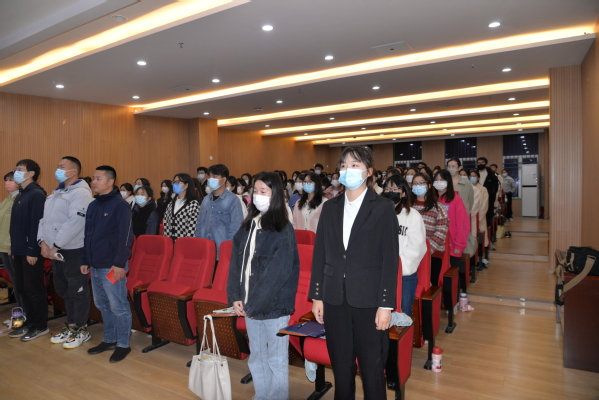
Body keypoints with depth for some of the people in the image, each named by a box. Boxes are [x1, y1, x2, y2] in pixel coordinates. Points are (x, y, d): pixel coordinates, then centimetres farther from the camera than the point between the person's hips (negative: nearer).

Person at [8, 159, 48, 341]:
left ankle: (41, 326, 12)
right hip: (19, 250, 9)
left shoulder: (37, 194, -13)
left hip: (31, 251, -9)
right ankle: (30, 322, 25)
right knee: (22, 287, 14)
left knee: (34, 288, 0)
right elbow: (16, 223, 17)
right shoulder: (20, 194, 15)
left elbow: (36, 224, -18)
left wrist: (32, 250, -20)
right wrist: (13, 246, 14)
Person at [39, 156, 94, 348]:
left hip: (73, 250, -9)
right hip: (56, 250, 9)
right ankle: (71, 326, 30)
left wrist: (55, 246, -19)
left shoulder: (81, 193, -14)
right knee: (63, 290, 17)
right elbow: (44, 218, 12)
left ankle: (82, 330, 14)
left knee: (78, 290, 1)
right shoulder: (56, 193, 15)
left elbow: (75, 223, -23)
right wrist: (44, 242, -1)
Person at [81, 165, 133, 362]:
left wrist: (119, 263, -20)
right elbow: (87, 235, 18)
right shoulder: (92, 206, 12)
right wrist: (85, 260, 14)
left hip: (112, 266, -8)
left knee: (118, 306, 0)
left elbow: (125, 237, -16)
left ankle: (123, 344, 13)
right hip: (95, 266, 8)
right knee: (102, 304, 17)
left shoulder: (120, 205, -11)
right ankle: (109, 339, 31)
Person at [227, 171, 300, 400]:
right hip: (249, 304, 6)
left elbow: (278, 272, -15)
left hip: (273, 304, -6)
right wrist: (235, 297, -1)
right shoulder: (248, 226, 9)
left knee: (276, 358, 7)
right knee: (256, 356, 18)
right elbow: (236, 263, 7)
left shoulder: (283, 230, -11)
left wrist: (256, 304, -14)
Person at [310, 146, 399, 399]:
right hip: (335, 299, 4)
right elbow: (319, 255, 8)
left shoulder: (383, 208, -3)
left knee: (372, 369, 8)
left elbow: (390, 259, -6)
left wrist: (386, 304, -10)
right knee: (341, 366, 15)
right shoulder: (330, 207, 8)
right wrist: (316, 296, 5)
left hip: (368, 300, -3)